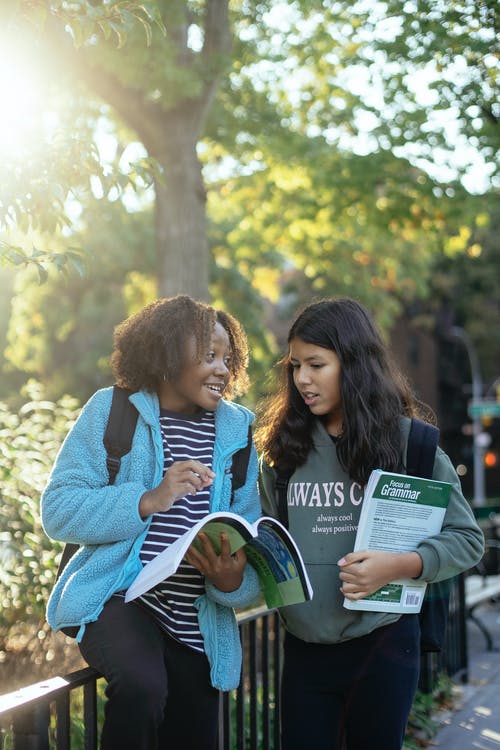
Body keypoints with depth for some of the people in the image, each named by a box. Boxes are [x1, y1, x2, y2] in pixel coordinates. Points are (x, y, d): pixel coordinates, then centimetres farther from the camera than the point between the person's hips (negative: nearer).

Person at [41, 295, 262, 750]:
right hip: (118, 598, -5)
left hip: (197, 625, 5)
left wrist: (234, 581, -18)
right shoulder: (112, 411, -3)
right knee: (141, 686, -34)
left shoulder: (236, 430, 8)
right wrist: (149, 501, -21)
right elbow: (58, 511, -9)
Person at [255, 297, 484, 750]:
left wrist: (399, 565, -19)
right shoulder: (284, 446, 6)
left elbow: (467, 538, -4)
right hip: (304, 648, 3)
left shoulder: (409, 442, -4)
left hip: (382, 644, -3)